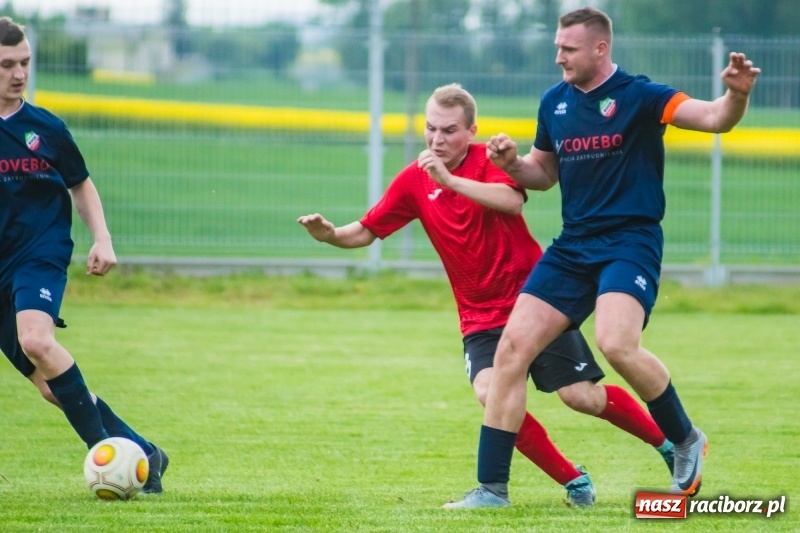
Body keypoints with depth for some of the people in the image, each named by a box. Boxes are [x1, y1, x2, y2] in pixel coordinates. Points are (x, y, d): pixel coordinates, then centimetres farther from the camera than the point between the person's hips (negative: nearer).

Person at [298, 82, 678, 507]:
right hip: (482, 318, 3)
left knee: (582, 397, -8)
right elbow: (366, 232, 6)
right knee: (490, 392, -23)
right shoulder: (414, 180, 2)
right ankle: (574, 481, -7)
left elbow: (512, 201, -29)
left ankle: (669, 442, 17)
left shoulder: (489, 160, -9)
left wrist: (450, 180, -36)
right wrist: (330, 234, -14)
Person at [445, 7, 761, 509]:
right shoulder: (555, 102, 10)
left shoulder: (638, 95, -8)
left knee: (616, 344, -29)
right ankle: (492, 488, 2)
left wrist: (736, 95, -40)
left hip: (630, 241, -6)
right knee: (512, 347, -5)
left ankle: (686, 439, -3)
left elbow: (713, 118, -18)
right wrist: (512, 163, 1)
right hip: (573, 247, 6)